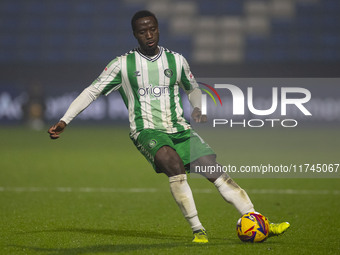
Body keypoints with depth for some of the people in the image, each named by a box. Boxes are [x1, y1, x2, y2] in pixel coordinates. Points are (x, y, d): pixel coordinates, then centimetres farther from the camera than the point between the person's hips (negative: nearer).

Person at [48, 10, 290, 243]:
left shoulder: (176, 60, 9)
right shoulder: (123, 64, 2)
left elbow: (193, 88, 27)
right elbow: (92, 91, 6)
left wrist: (197, 109, 5)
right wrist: (64, 121, -1)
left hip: (179, 128, 4)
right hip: (147, 132, -4)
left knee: (217, 173, -11)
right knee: (172, 161, -35)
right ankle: (197, 229, -30)